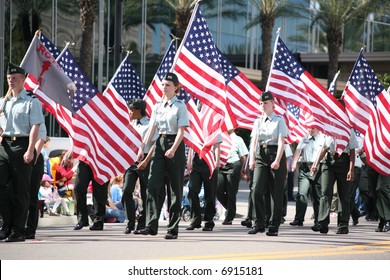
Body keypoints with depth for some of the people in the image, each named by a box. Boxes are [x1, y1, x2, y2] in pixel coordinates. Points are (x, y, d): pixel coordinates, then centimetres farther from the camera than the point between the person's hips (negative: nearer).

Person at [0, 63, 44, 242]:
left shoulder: (31, 101, -3)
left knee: (21, 190, -1)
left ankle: (18, 231, 3)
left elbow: (35, 127, -10)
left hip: (21, 145, -6)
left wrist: (30, 151, -18)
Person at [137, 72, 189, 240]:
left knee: (175, 187, 1)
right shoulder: (158, 106, 12)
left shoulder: (180, 106, -4)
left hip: (175, 144, -5)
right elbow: (152, 128, 12)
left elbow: (181, 131, -11)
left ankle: (173, 229, 5)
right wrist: (143, 147, 4)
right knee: (153, 184, -9)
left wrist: (173, 149, -23)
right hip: (160, 143, 5)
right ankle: (152, 225, -11)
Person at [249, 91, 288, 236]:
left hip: (275, 153, -3)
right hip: (260, 155, 3)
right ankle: (259, 223, -3)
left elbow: (281, 142, -7)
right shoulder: (258, 121, 12)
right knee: (256, 189, -10)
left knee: (276, 192, 0)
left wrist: (277, 160, -18)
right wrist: (252, 159, -7)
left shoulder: (279, 120, 0)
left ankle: (274, 226, 6)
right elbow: (254, 141, 7)